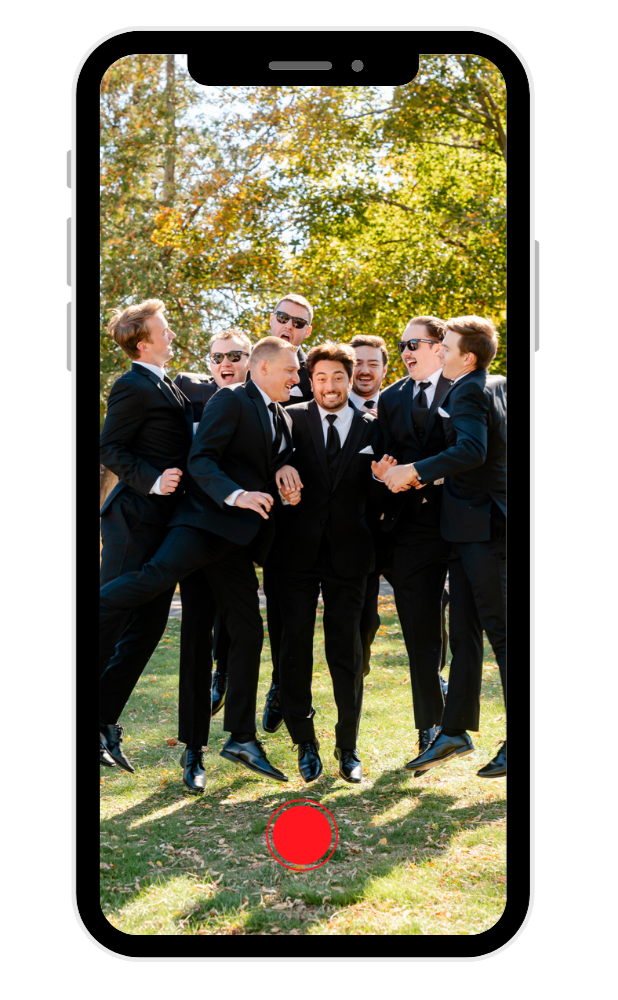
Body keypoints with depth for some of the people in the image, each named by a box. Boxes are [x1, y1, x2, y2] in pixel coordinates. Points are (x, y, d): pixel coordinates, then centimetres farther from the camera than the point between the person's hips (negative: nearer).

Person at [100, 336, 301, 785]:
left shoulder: (284, 420, 22)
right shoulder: (231, 400, -2)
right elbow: (200, 458, -13)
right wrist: (236, 495, -26)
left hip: (237, 537, 7)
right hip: (207, 518, -7)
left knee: (248, 632, 5)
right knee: (157, 574, -32)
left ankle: (242, 739, 10)